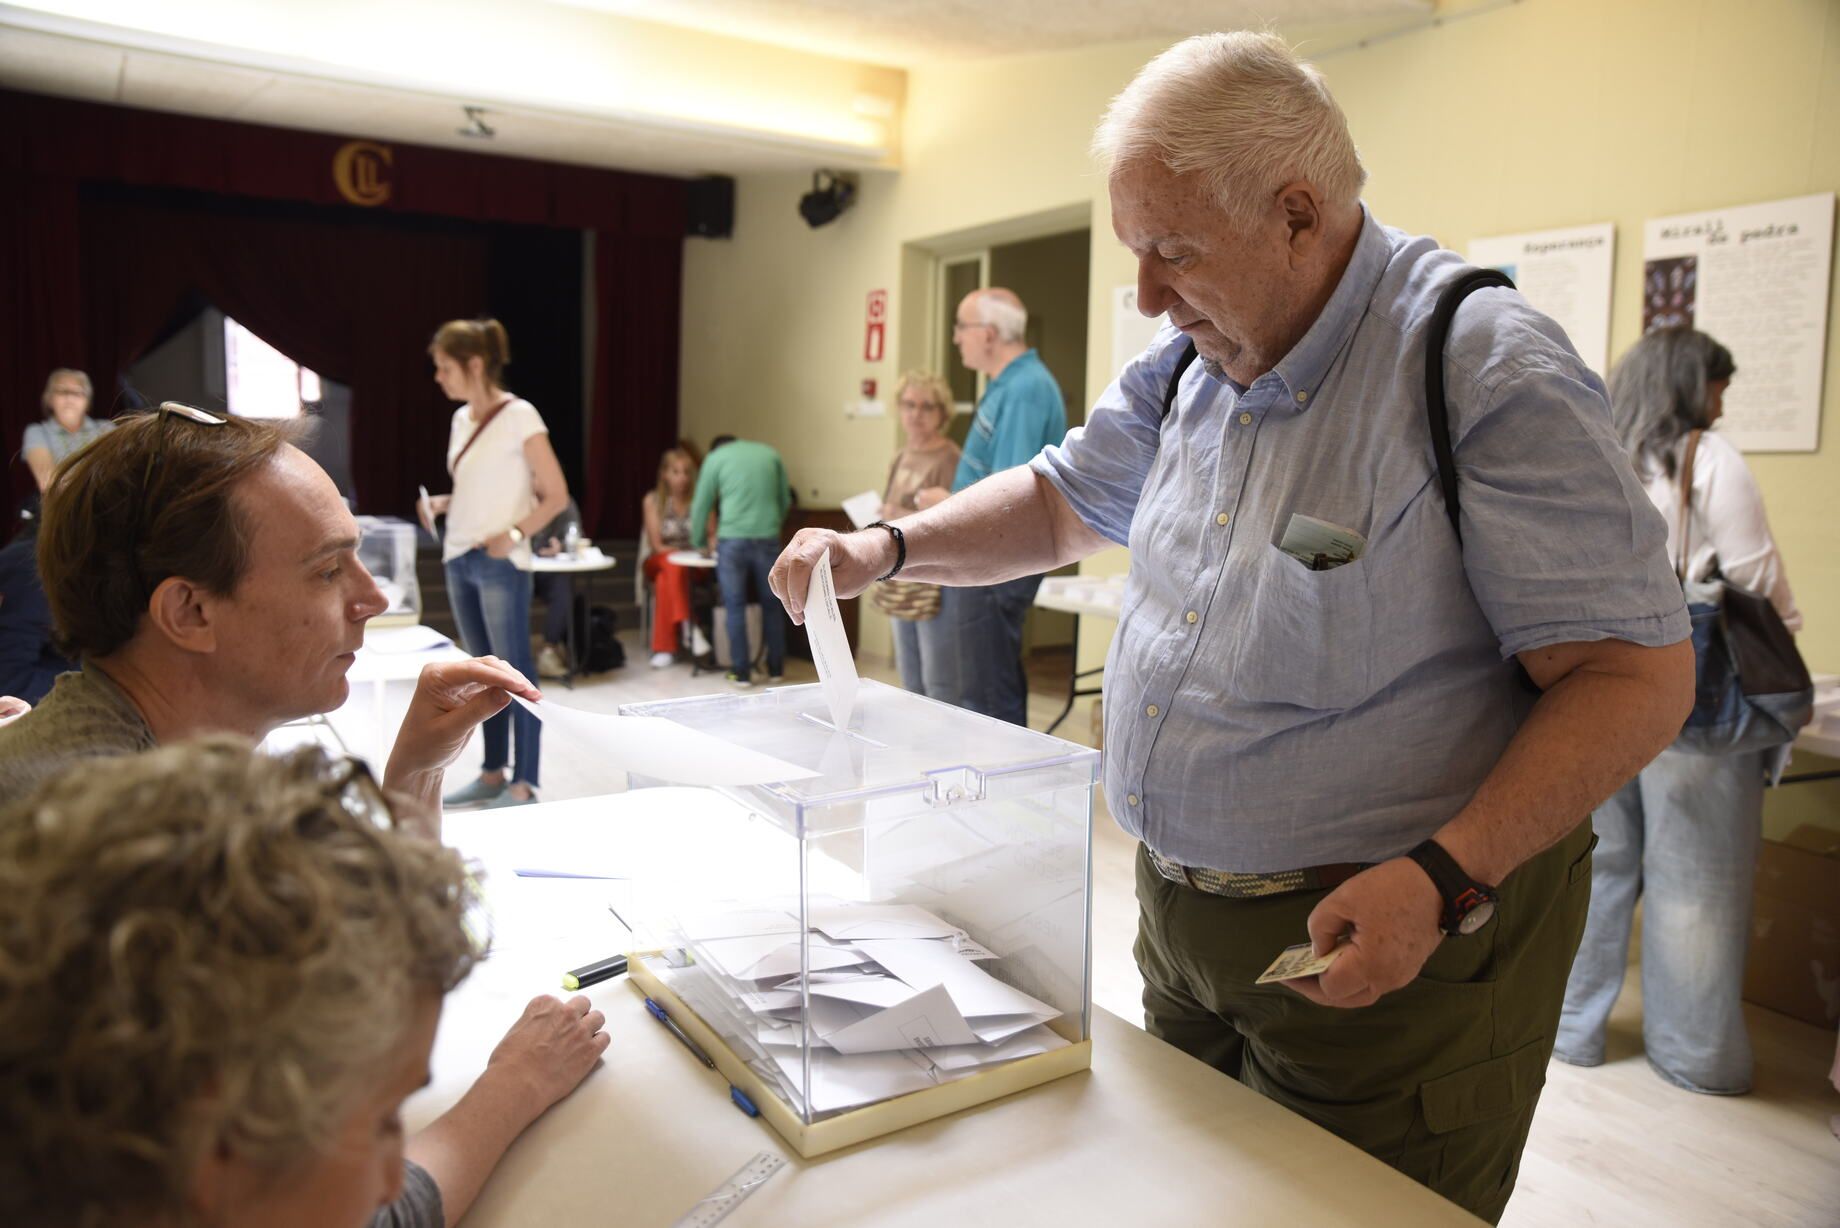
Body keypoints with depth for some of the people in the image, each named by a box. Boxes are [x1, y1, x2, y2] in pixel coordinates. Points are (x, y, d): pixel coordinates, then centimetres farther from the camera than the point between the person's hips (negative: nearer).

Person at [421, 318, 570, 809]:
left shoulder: (520, 417, -9)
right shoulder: (461, 419, 13)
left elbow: (556, 495, -9)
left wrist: (515, 534, -20)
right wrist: (443, 503, 4)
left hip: (501, 565, -8)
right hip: (459, 560, 8)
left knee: (514, 671, -3)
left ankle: (524, 785, 2)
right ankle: (492, 774, 22)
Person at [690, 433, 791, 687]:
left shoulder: (716, 457, 12)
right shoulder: (770, 454, 19)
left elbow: (701, 505, 14)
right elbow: (785, 501, 23)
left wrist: (699, 543, 26)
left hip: (733, 539, -2)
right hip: (768, 539, 2)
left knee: (735, 607, 6)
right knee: (771, 605, 13)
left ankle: (741, 672, 8)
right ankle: (776, 668, 20)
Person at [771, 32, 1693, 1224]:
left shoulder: (1487, 371, -19)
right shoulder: (1188, 364, 5)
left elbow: (1639, 671, -19)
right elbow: (1064, 502, 19)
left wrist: (1447, 879, -28)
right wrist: (890, 547, 5)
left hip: (1385, 943, -7)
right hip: (1182, 922, 7)